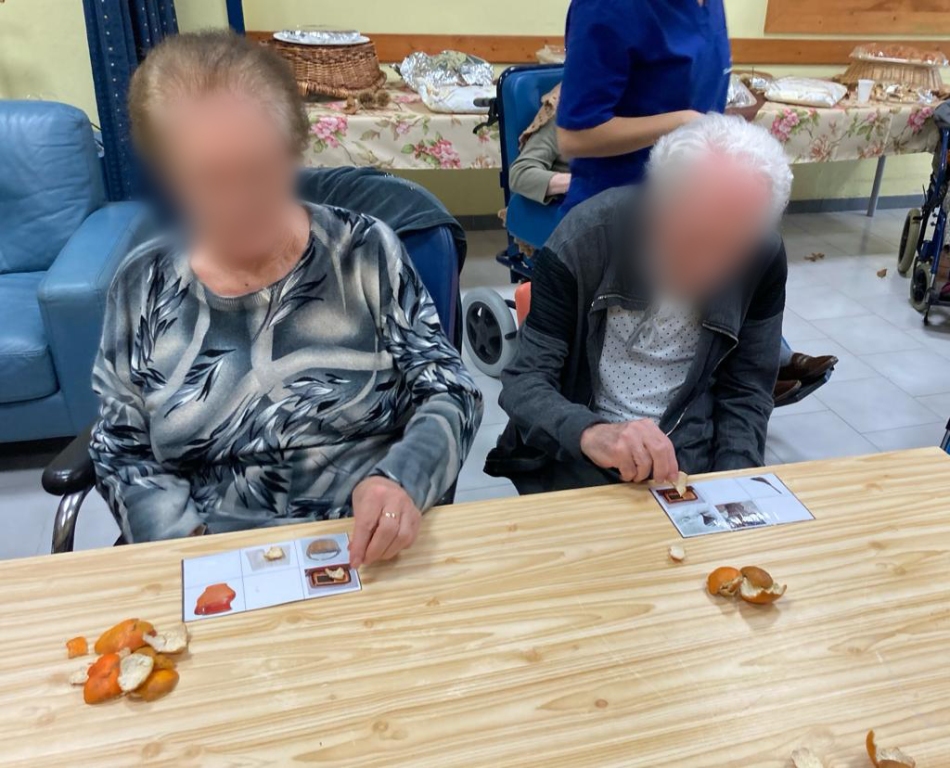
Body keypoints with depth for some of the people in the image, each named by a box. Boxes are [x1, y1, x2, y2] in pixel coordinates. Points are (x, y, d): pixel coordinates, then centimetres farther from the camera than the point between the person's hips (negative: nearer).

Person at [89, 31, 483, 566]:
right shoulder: (142, 288, 1)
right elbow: (125, 452, 6)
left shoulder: (365, 251, -4)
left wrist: (403, 480, -23)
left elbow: (450, 394, -4)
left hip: (367, 554, -3)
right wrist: (189, 551, -10)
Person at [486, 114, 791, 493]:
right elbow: (524, 381, -16)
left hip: (691, 457, 2)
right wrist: (589, 433, -35)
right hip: (576, 454, -2)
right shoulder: (583, 238, -16)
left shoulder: (764, 256, -7)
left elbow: (746, 392, 2)